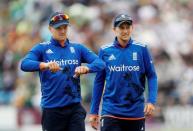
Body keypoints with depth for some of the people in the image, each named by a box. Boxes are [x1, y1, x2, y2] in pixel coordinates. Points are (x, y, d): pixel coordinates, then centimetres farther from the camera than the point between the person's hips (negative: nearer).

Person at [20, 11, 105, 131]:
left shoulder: (78, 48, 10)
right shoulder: (42, 48, 2)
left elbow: (100, 63, -4)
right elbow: (25, 64, -16)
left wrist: (85, 68, -26)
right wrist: (45, 65, -35)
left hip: (75, 108, 2)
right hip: (51, 109, -2)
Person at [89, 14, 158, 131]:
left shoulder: (141, 49, 0)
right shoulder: (105, 51, 2)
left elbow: (152, 76, 2)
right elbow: (99, 81, 7)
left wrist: (152, 101, -12)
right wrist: (94, 111, 5)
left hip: (136, 113, 1)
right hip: (111, 111, -1)